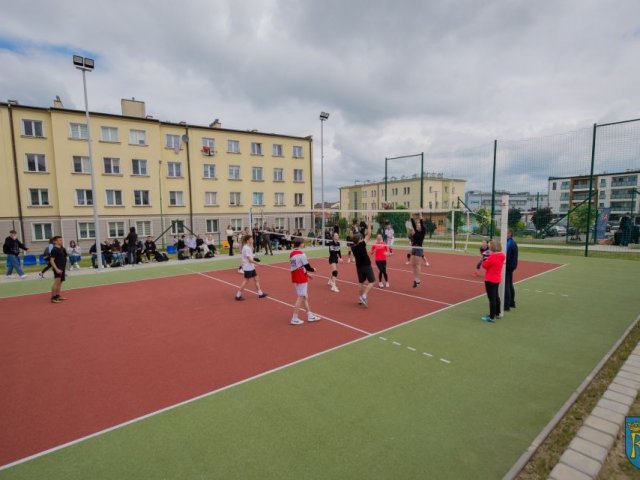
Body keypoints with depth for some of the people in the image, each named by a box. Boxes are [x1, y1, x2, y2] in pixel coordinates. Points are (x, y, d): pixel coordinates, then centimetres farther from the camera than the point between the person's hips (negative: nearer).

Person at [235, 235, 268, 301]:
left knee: (256, 279, 12)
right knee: (246, 281, -1)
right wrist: (258, 263, -20)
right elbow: (250, 260, -23)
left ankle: (260, 293, 20)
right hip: (247, 268, -10)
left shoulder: (248, 247, 10)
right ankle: (238, 295, 9)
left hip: (251, 267, 10)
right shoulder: (246, 248, -20)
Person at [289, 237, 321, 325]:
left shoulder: (292, 253, 7)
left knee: (304, 296, 17)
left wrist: (305, 273, 16)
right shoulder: (301, 254, -18)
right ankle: (295, 318, 7)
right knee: (300, 298, 1)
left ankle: (309, 315, 26)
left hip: (295, 277, 9)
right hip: (301, 278, -9)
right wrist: (313, 269, 6)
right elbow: (307, 266, -15)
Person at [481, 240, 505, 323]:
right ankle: (497, 313, 35)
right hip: (497, 279, 9)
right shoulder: (502, 255, 2)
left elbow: (485, 265, -13)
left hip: (490, 280, -9)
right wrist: (488, 259, 3)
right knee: (496, 297, 21)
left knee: (492, 298, -2)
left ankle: (492, 317, 4)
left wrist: (485, 259, 2)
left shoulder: (493, 256, -24)